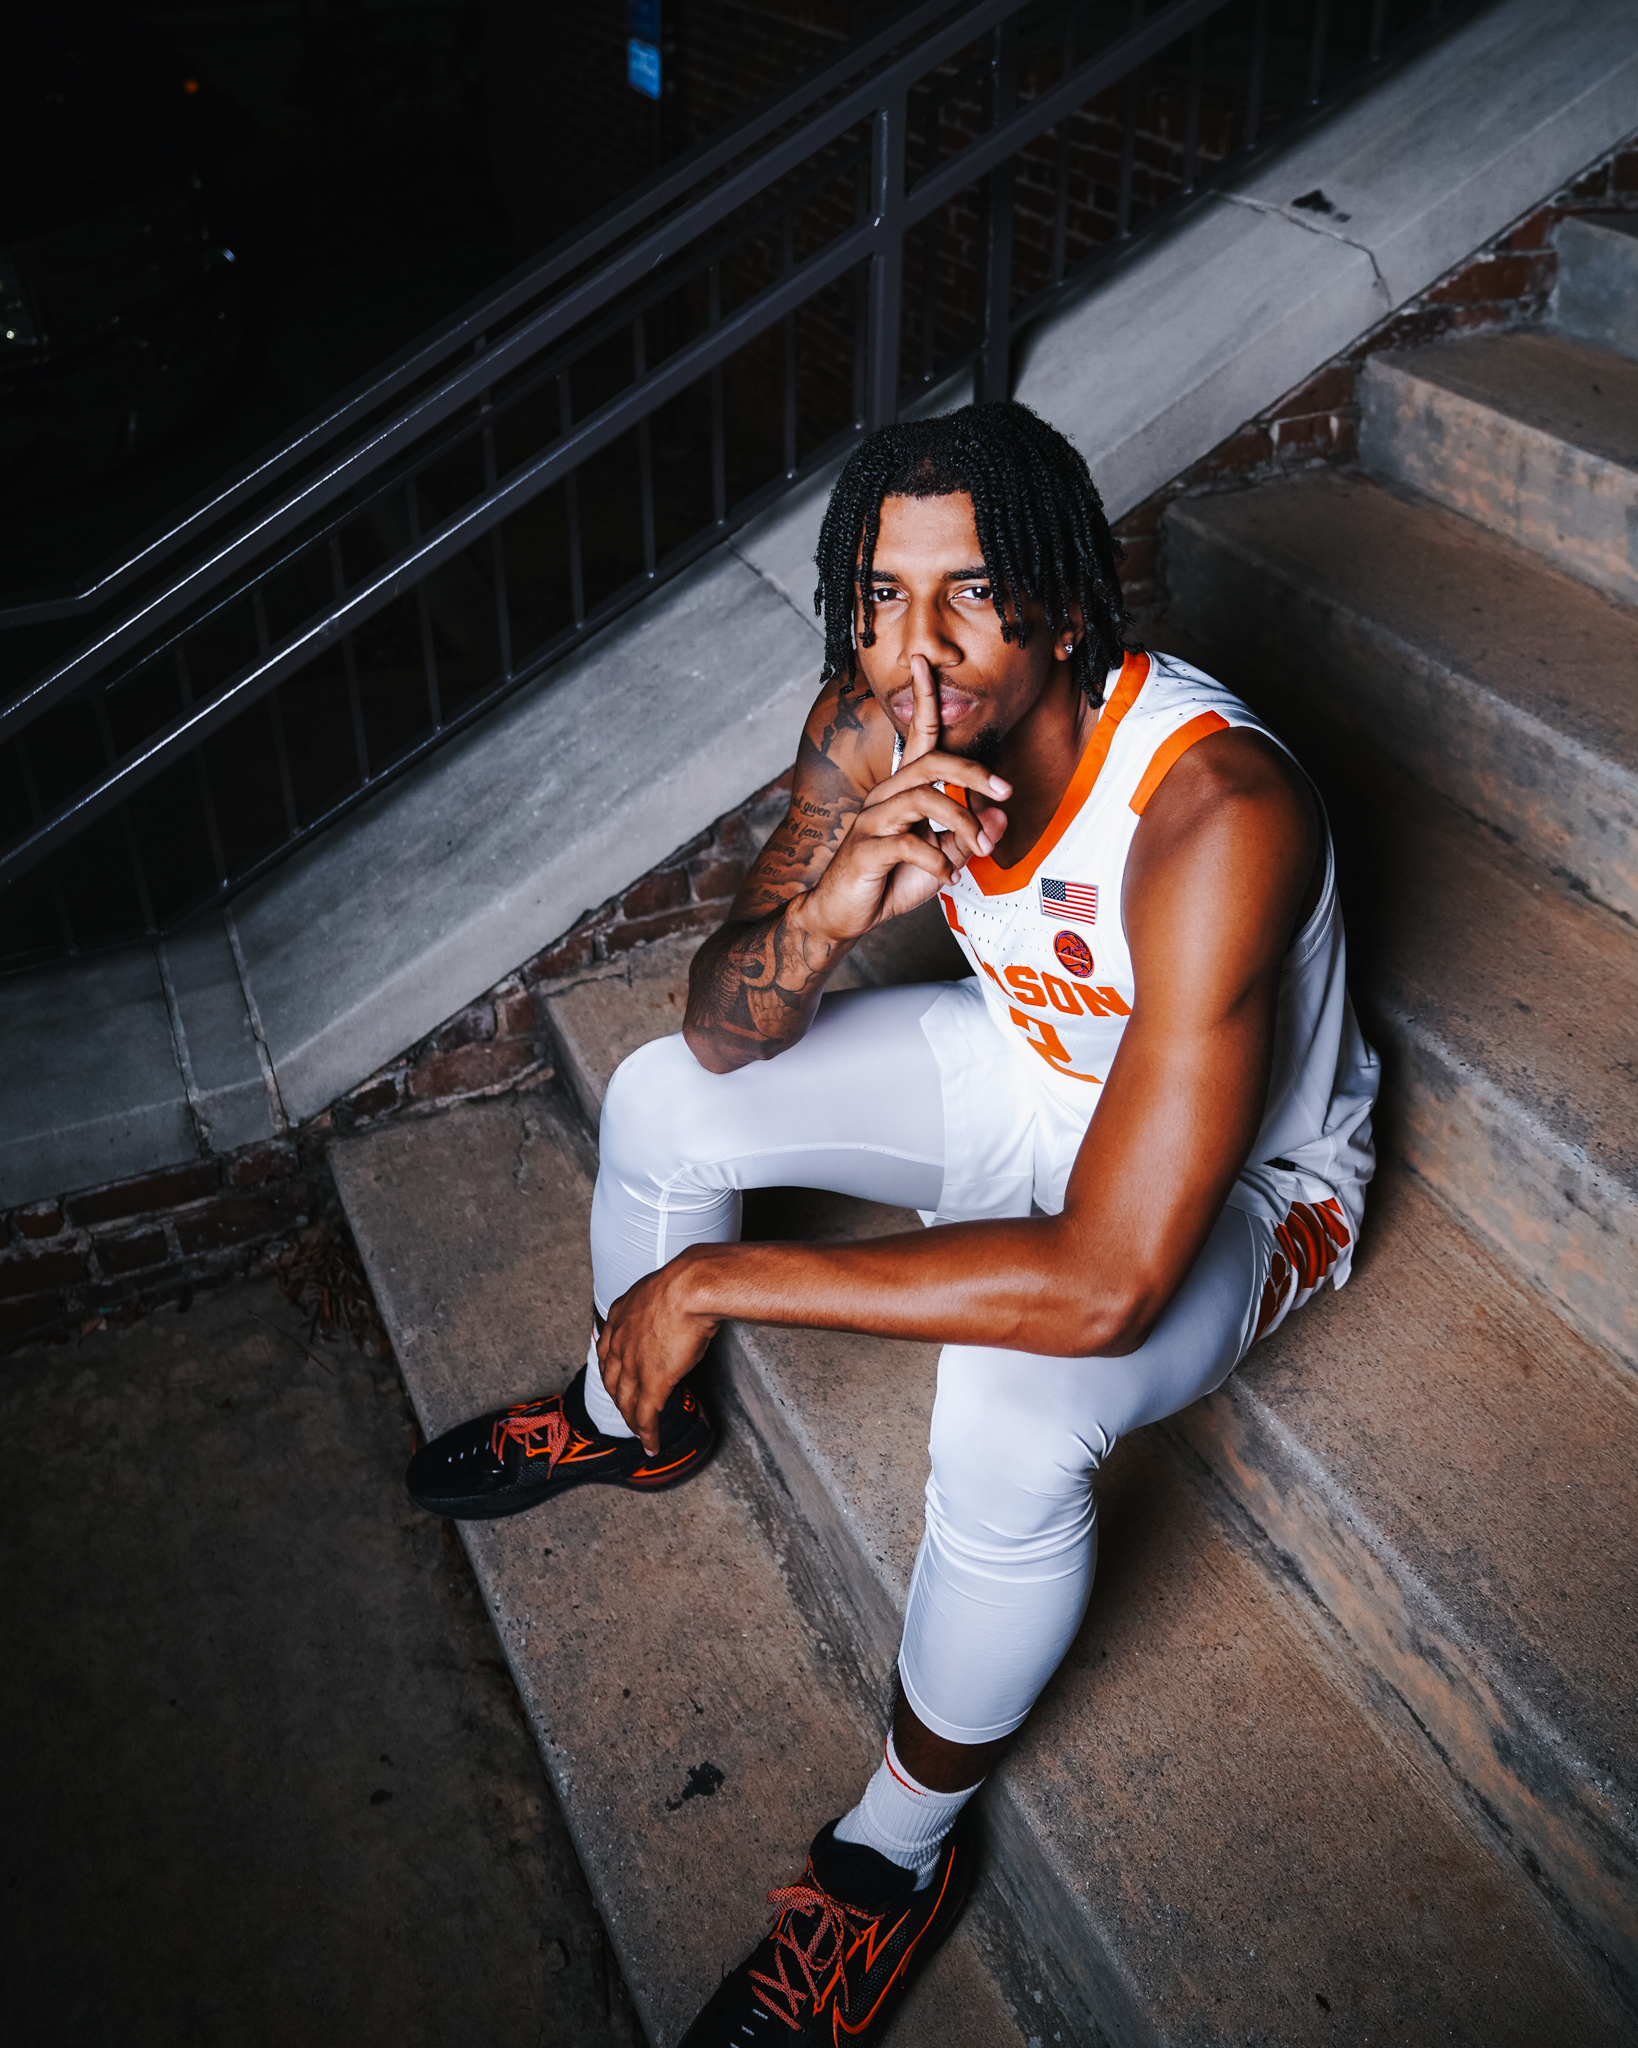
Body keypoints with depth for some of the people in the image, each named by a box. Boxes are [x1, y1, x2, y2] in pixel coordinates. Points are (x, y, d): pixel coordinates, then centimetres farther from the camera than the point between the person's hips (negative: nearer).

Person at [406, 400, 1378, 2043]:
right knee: (659, 1101, -3)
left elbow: (1107, 1282, -43)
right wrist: (828, 905, -39)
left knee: (1008, 1414, -35)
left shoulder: (1214, 816, -40)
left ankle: (899, 1854, -4)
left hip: (1236, 1186, -6)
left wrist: (721, 1279, -36)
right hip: (1031, 1066, 6)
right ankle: (629, 1419, 30)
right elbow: (722, 1031, -14)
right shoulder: (878, 728, -19)